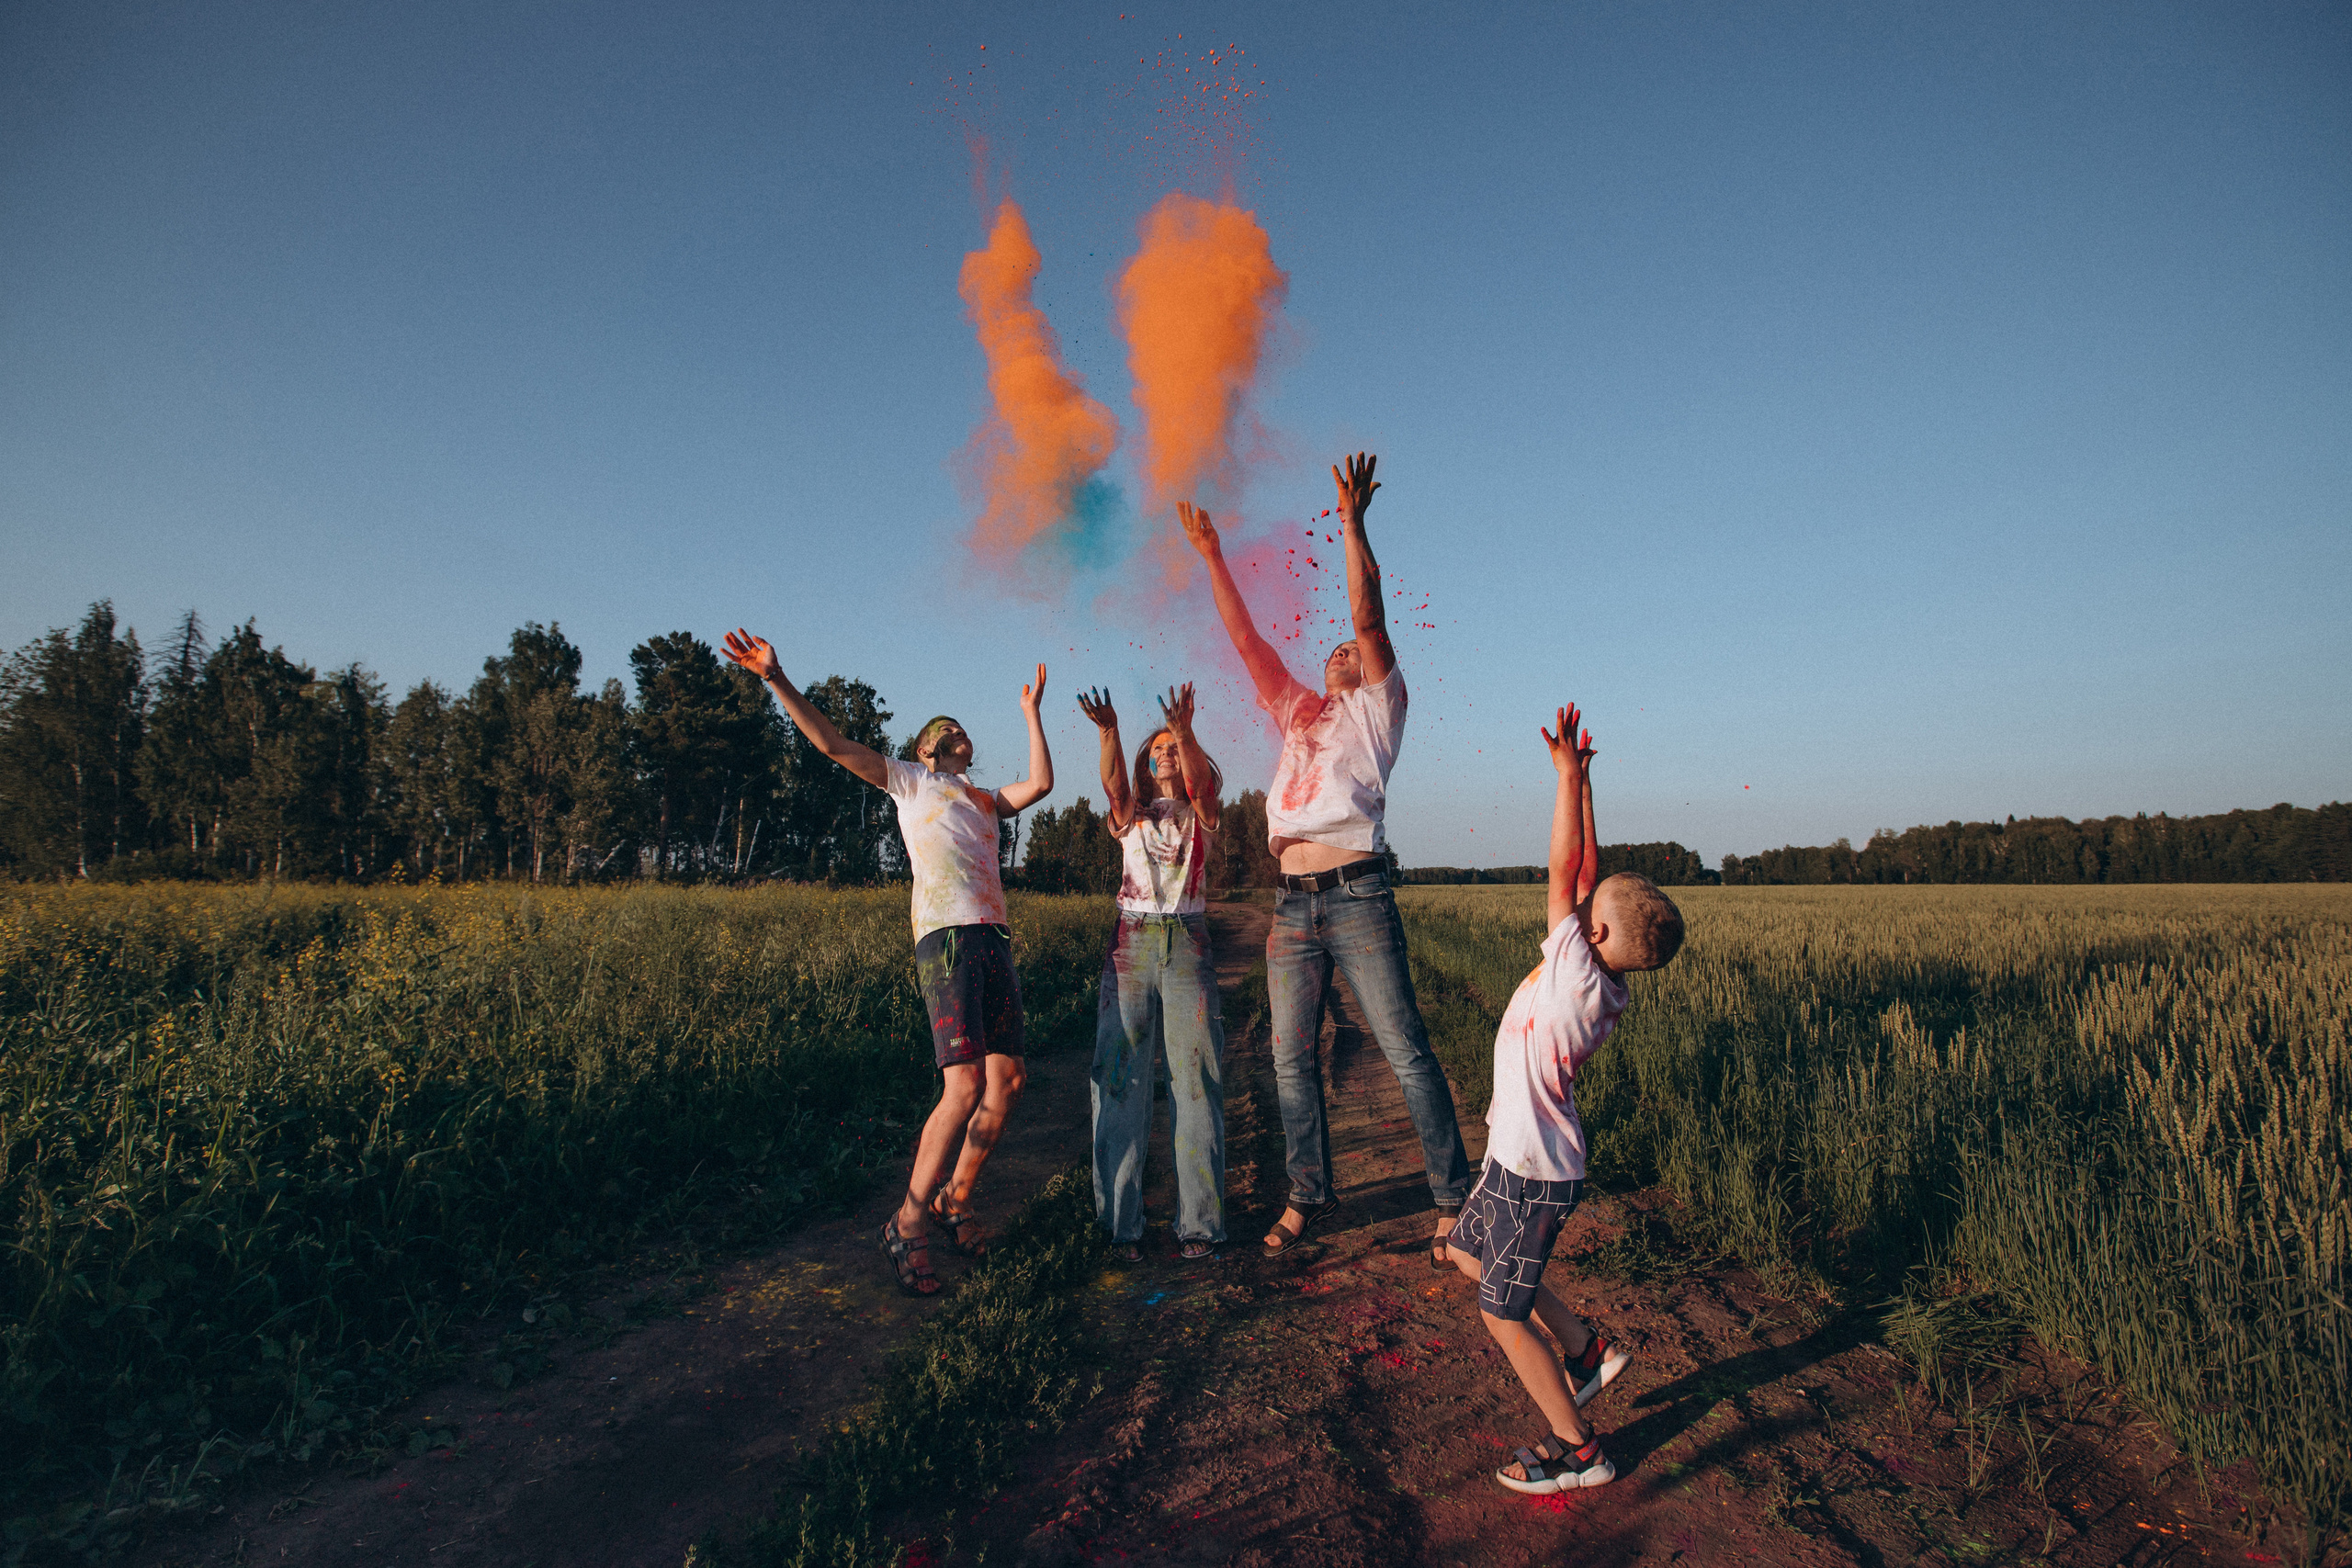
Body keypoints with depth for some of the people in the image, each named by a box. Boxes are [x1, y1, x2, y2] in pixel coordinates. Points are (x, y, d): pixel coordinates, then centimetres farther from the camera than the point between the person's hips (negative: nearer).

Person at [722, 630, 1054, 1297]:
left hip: (995, 941, 6)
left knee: (1008, 1081, 2)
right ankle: (908, 1223, -2)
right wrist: (778, 681, -2)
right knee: (965, 1087, -16)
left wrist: (1031, 713, 21)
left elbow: (1041, 783, 13)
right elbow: (832, 743, 8)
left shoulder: (984, 802, 30)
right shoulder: (907, 780, 17)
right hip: (945, 937, -6)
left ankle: (955, 1198, 19)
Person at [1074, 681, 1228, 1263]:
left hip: (1188, 946, -1)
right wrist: (1109, 731, -28)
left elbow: (1200, 781, -10)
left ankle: (1199, 1222, 3)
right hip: (1132, 945, 1)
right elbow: (1113, 782, -8)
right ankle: (1122, 1223, 4)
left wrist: (1185, 733, -30)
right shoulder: (1132, 816, 15)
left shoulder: (1200, 816, 13)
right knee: (1122, 1082, -3)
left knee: (1197, 1082, -5)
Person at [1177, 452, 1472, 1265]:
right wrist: (1212, 556, 20)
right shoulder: (1298, 713, 24)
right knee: (1291, 1058, 8)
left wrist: (1352, 523, -11)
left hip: (1356, 894, -5)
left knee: (1407, 1052, -4)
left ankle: (1453, 1200, 5)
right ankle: (1310, 1193, 20)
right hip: (1292, 901, 6)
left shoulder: (1378, 708, 10)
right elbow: (1247, 639, 22)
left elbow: (1369, 616, -3)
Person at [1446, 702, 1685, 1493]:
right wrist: (1581, 780, 1)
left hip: (1533, 1172, -9)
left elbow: (1566, 869, -25)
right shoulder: (1602, 980, -3)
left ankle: (1578, 1450, 20)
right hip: (1520, 1157, 9)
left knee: (1502, 1315, 5)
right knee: (1466, 1251, 25)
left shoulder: (1577, 977, -24)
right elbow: (1587, 872, 2)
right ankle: (1584, 1346, 31)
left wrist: (1568, 773, -20)